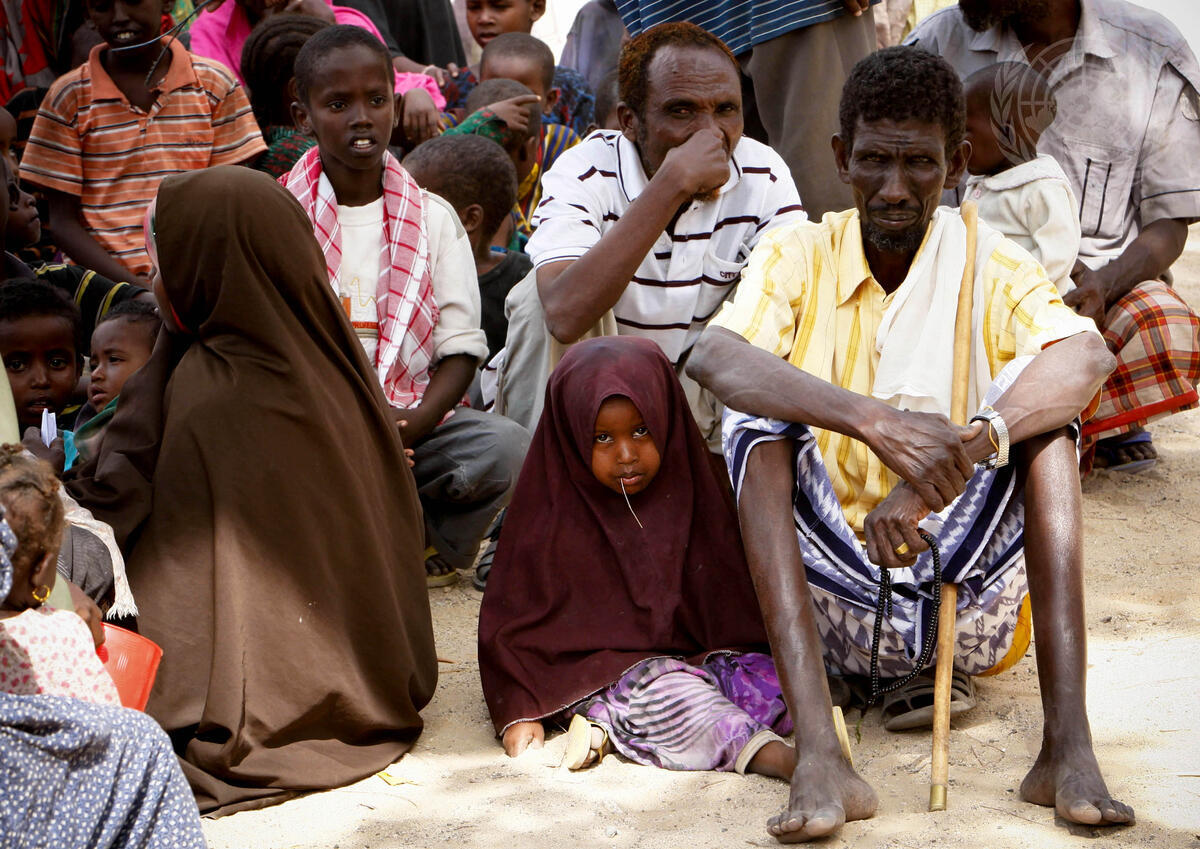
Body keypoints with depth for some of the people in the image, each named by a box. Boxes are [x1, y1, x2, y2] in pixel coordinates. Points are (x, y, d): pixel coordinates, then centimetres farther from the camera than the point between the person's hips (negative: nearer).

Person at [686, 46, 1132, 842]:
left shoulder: (989, 264, 0)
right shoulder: (799, 256, 0)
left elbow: (1088, 357, -23)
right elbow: (715, 358, -23)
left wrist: (954, 456, -40)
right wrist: (875, 420, -40)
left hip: (971, 592, 0)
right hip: (836, 597, 0)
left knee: (1035, 393, -19)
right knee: (760, 417, -22)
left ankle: (1068, 745, -32)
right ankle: (819, 757, -39)